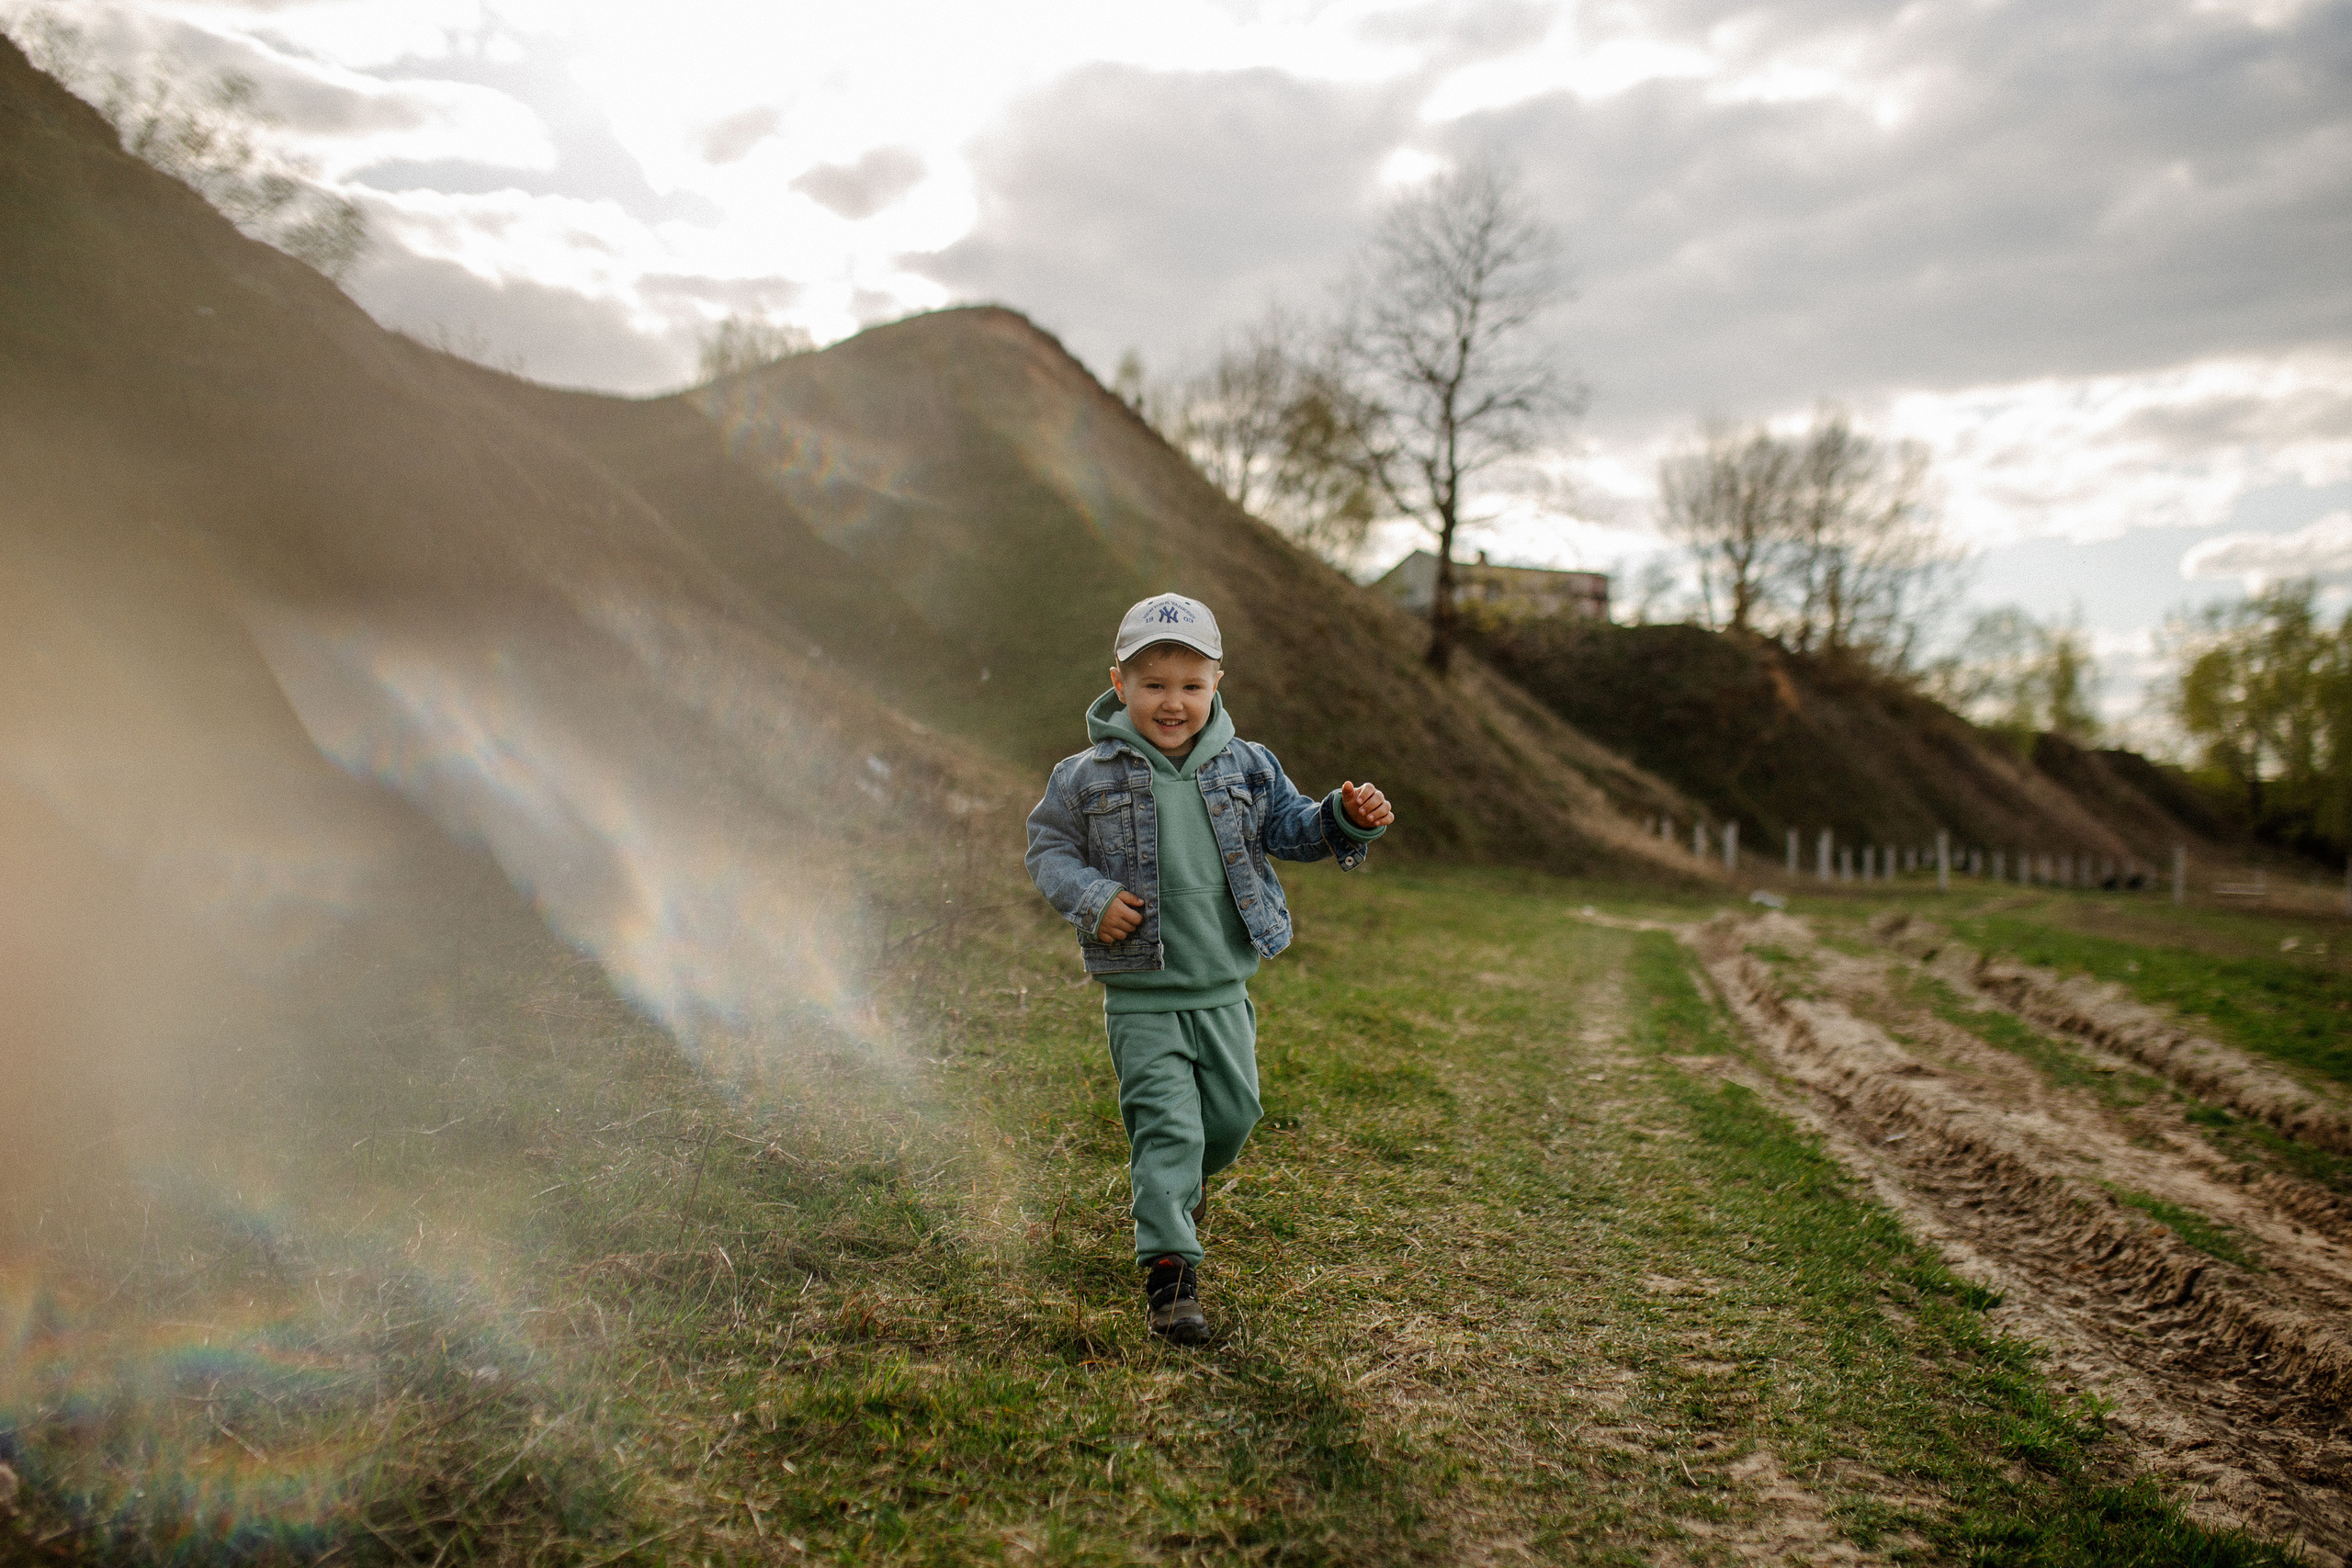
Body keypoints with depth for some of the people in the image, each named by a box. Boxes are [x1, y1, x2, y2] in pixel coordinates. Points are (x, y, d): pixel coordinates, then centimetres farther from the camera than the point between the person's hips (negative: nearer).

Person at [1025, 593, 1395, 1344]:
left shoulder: (1244, 767, 1)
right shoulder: (1087, 777, -7)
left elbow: (1289, 827, 8)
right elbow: (1048, 848, 1)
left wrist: (1345, 818, -11)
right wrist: (1090, 898, -17)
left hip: (1224, 992, 4)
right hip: (1142, 999, -4)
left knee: (1233, 1114, 17)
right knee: (1166, 1124, -8)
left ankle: (1182, 1181, 48)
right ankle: (1169, 1269, 0)